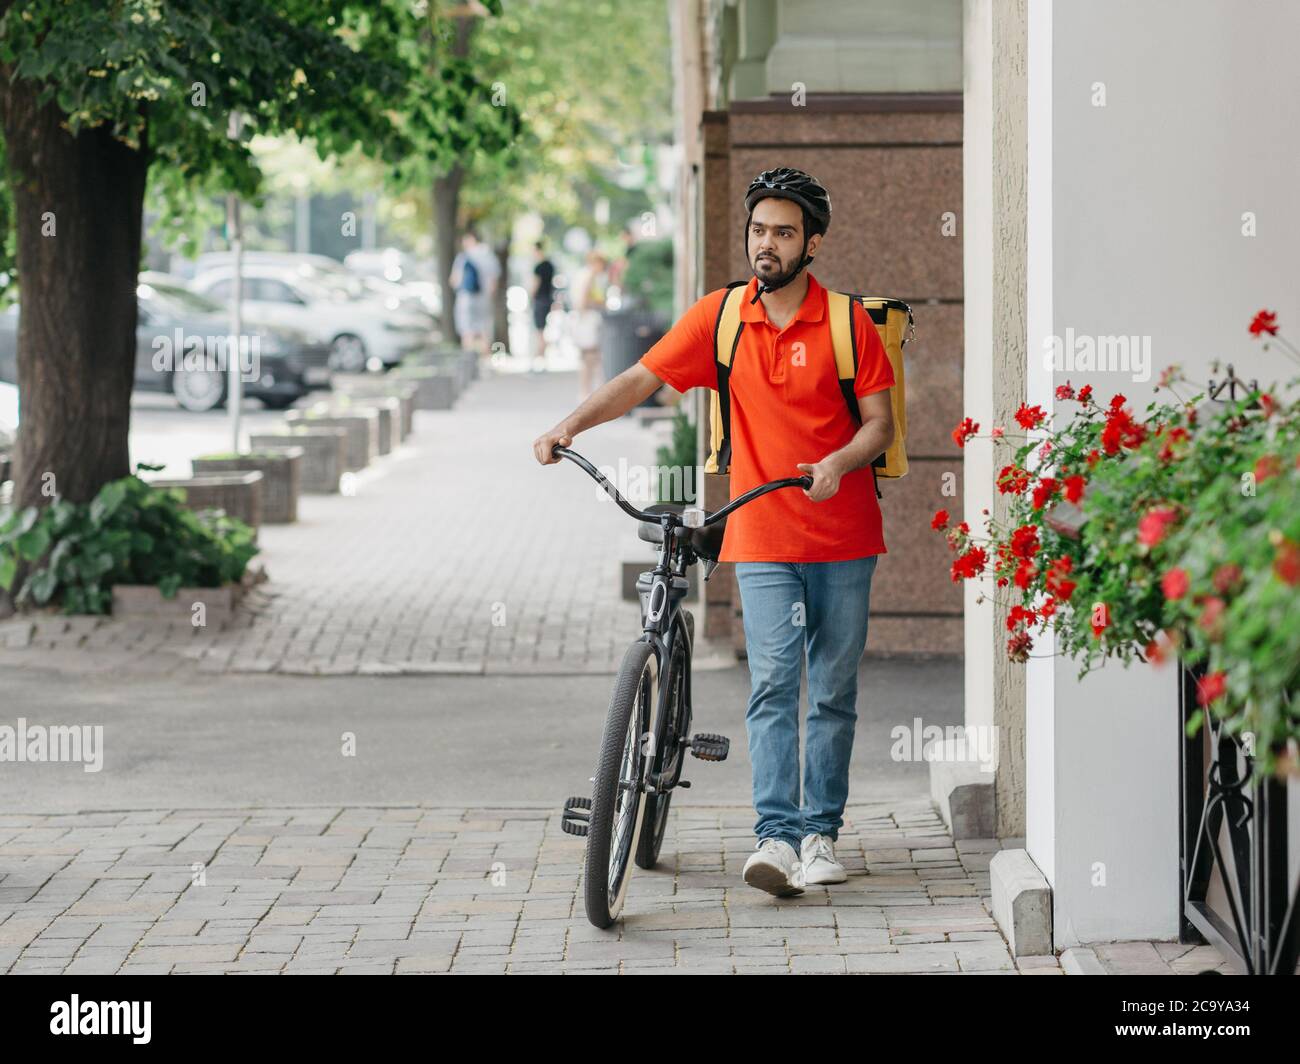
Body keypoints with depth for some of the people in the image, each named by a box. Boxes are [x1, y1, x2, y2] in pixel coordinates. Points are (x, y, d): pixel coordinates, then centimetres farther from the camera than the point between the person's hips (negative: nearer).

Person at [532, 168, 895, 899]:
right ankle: (777, 836, -15)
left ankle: (821, 831, 17)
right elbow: (642, 379, -1)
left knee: (834, 692, 6)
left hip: (844, 540, 0)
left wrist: (840, 462, -21)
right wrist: (569, 428, -14)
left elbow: (880, 422, -1)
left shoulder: (847, 324, -1)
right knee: (773, 682, -11)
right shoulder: (720, 316, 2)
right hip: (764, 538, 0)